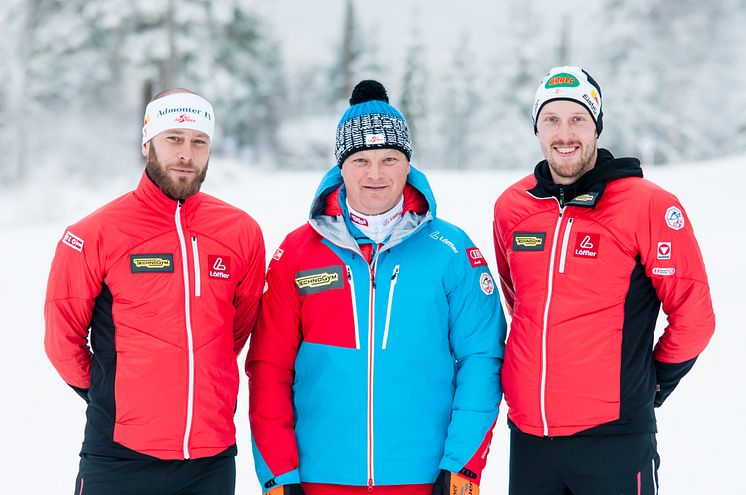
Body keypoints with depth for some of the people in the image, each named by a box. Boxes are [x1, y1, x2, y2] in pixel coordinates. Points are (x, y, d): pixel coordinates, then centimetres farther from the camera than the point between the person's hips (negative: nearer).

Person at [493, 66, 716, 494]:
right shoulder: (512, 207, 5)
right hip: (527, 433, 5)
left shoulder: (648, 205, -9)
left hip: (614, 437, -4)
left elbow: (694, 315, -4)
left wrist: (651, 382, 4)